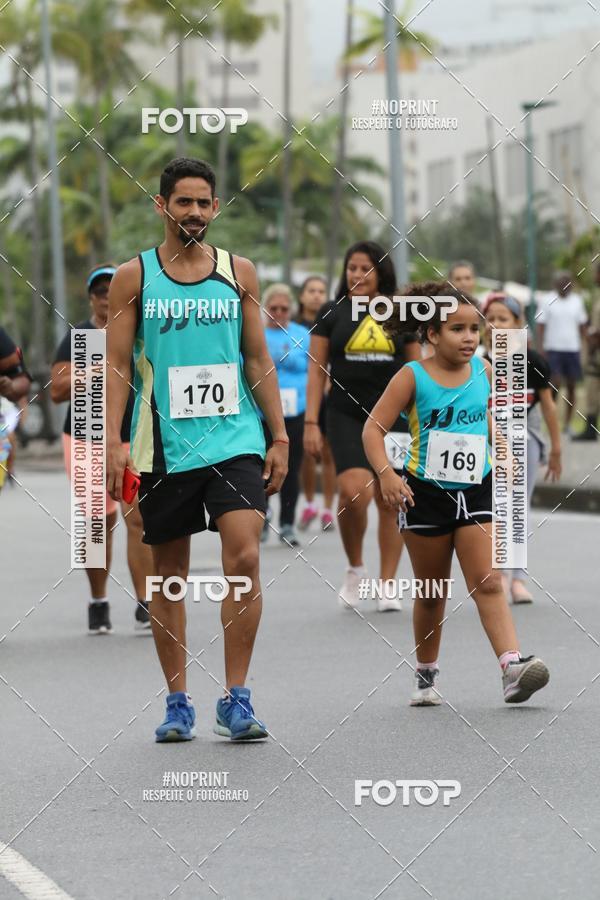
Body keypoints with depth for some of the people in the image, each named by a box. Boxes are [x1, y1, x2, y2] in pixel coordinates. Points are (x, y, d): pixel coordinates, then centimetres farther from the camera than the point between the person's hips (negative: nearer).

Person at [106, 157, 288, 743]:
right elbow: (117, 365, 2)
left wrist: (279, 437, 6)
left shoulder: (239, 272, 8)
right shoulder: (134, 276, 3)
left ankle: (235, 699, -6)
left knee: (244, 559, -13)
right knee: (169, 575, 6)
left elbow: (258, 360, 11)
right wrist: (114, 442, -8)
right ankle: (178, 702, 16)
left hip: (235, 438, 0)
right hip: (163, 446, 0)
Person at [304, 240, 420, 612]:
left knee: (390, 499, 3)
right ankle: (355, 568, 4)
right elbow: (317, 369, 4)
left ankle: (387, 585, 11)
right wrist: (311, 422, -2)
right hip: (347, 416, -1)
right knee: (354, 490, -19)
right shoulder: (332, 314, 5)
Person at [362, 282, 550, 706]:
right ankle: (426, 676, 24)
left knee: (488, 583, -10)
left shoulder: (483, 370, 2)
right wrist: (386, 473, -25)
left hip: (475, 491, 2)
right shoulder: (413, 377, -9)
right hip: (426, 493, -2)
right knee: (431, 593, 9)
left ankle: (513, 668, -22)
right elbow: (374, 428, -10)